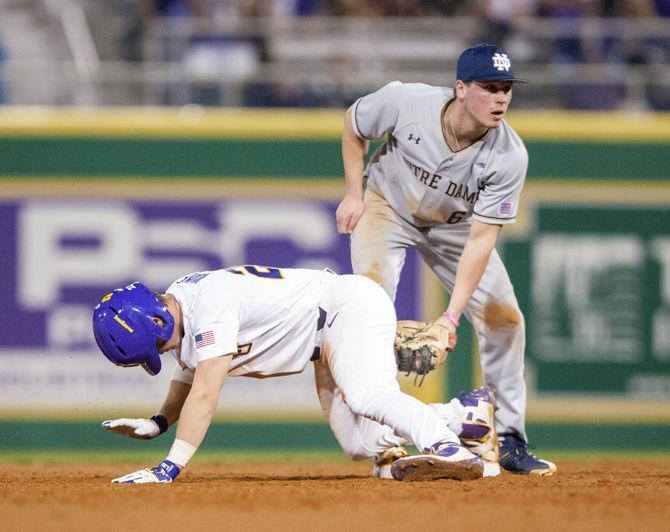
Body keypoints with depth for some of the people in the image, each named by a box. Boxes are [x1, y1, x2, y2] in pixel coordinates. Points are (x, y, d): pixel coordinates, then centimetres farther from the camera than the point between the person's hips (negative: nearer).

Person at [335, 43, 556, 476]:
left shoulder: (510, 157, -31)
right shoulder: (404, 102, -32)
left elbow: (481, 238, -30)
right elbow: (353, 124, -8)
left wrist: (451, 315, -37)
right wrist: (354, 194, -12)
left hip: (454, 225, 2)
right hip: (386, 206, -2)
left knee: (504, 316, -7)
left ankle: (511, 440, 8)